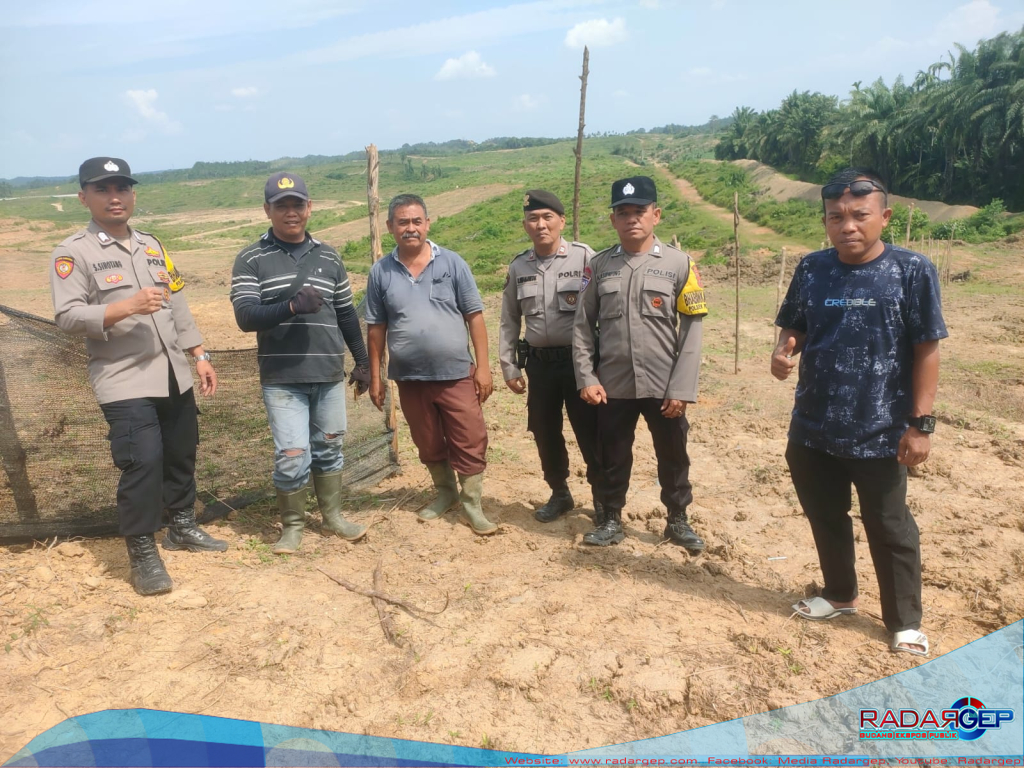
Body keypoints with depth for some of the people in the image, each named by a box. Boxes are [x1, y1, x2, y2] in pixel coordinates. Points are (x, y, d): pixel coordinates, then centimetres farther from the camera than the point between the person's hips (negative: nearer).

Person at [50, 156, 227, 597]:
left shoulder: (152, 246, 15)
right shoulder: (73, 253, -5)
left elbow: (178, 304, 15)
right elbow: (67, 317, -14)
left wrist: (199, 355, 10)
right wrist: (127, 306, -27)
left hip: (174, 375, 6)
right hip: (124, 381, -6)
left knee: (181, 454, 14)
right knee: (142, 462, -12)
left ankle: (182, 527, 34)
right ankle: (142, 554, 4)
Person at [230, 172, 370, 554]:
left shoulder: (328, 257, 9)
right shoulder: (250, 260, -1)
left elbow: (346, 314, 15)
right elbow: (245, 317, -12)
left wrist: (362, 361, 15)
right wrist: (292, 306, -28)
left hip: (329, 374, 3)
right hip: (281, 379, -3)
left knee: (329, 448, 14)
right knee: (292, 457, -4)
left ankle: (332, 516, 32)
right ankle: (292, 526, 18)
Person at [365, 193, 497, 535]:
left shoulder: (452, 263, -3)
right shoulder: (380, 272, 1)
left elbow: (474, 316, -2)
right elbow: (376, 328, 5)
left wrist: (483, 366, -7)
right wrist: (375, 377, 4)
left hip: (457, 374, -2)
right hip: (410, 378, 2)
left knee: (470, 443, 1)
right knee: (429, 444, 17)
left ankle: (472, 504, 17)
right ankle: (445, 493, 37)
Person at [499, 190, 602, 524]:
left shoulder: (584, 257, -6)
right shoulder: (518, 267, 6)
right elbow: (509, 321, 12)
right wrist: (509, 367, 9)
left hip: (579, 360, -4)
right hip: (539, 364, 4)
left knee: (590, 433, 4)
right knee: (545, 433, 13)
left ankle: (602, 497, 23)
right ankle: (559, 494, 32)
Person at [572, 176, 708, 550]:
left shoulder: (679, 263, -3)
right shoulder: (599, 265, 3)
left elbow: (692, 327, -4)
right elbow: (583, 325, 4)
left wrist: (682, 388, -10)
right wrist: (586, 378, -5)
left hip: (664, 386, -1)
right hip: (612, 386, 1)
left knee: (672, 456, 14)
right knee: (613, 456, 13)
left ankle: (678, 520, 34)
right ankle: (612, 520, 32)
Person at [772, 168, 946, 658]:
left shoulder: (912, 271, -10)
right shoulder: (811, 270, 0)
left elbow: (926, 351, -8)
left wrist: (920, 422, -10)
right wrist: (783, 353, -14)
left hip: (880, 432, -4)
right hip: (813, 428, 4)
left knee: (889, 529, 11)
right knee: (825, 517, 19)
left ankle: (905, 621, 30)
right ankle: (839, 594, 42)